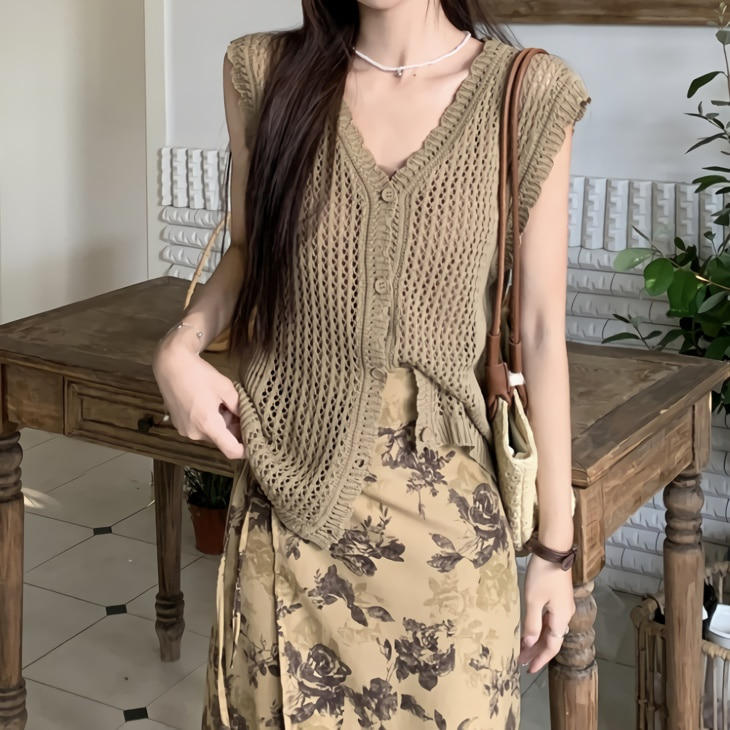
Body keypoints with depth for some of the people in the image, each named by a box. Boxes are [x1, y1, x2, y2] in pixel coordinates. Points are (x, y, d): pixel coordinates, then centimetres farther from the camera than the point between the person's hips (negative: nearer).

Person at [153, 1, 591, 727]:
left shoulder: (526, 95, -7)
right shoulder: (267, 71, -1)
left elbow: (540, 329, -4)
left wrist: (556, 545, -2)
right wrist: (182, 343, -6)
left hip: (441, 506, -2)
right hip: (285, 484, 2)